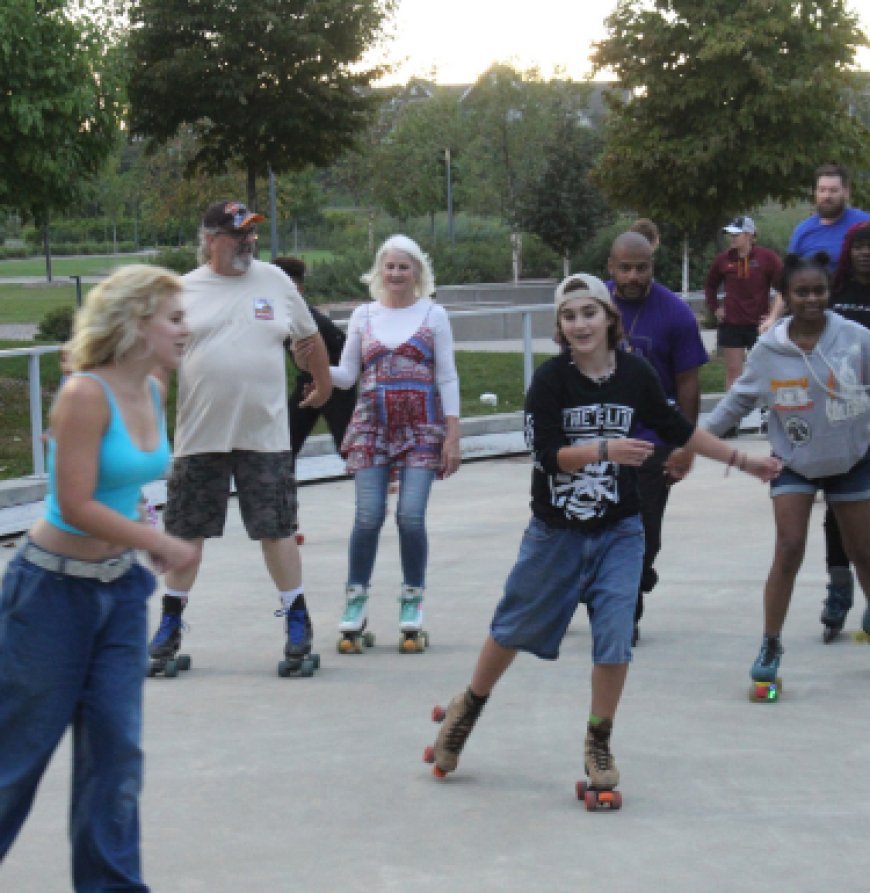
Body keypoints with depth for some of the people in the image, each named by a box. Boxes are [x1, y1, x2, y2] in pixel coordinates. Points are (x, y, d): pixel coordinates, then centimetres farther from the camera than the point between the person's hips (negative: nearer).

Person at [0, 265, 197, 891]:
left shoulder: (152, 392, 3)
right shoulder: (86, 394, -21)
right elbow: (76, 505, -23)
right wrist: (161, 544, -16)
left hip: (120, 589, 7)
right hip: (55, 588, -7)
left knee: (117, 750, 7)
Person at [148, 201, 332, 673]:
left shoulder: (275, 281, 5)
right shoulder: (183, 291, 1)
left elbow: (310, 337, 18)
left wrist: (324, 385, 27)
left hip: (264, 435, 0)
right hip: (199, 435, 0)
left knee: (277, 529, 2)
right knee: (186, 529, 7)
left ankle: (297, 618, 15)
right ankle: (171, 621, 19)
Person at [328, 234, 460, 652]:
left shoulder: (433, 314, 6)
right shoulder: (363, 315, 12)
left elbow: (447, 378, 5)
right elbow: (346, 375, 11)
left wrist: (452, 434, -2)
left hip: (420, 428, -1)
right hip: (372, 426, 2)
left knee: (411, 516, -10)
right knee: (369, 516, -8)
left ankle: (412, 607, 4)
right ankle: (355, 603, 5)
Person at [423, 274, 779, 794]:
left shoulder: (636, 374, -7)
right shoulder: (550, 380, -14)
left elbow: (677, 428, 8)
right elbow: (547, 454, -21)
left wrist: (744, 461, 12)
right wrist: (607, 448, -35)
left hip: (618, 532, 1)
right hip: (555, 532, -1)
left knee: (615, 639, -6)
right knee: (516, 628, 14)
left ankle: (599, 744, 15)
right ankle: (470, 708, 38)